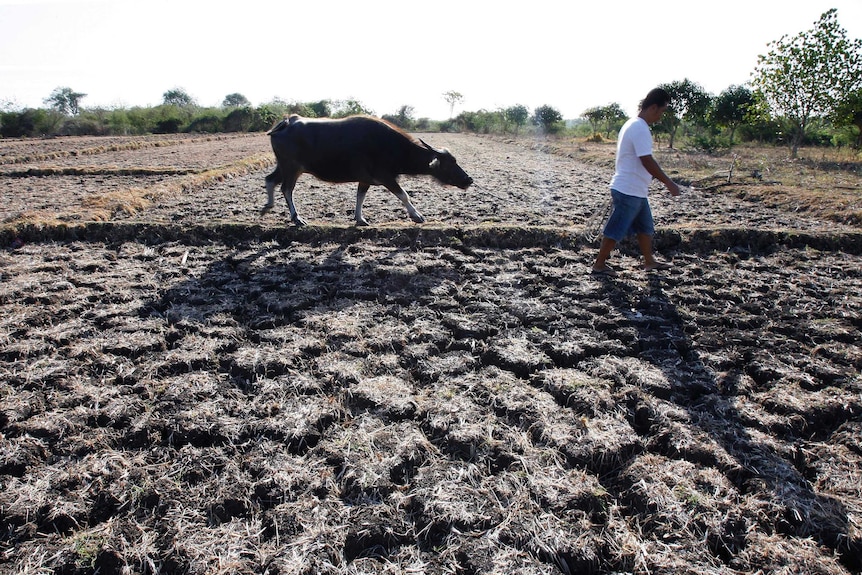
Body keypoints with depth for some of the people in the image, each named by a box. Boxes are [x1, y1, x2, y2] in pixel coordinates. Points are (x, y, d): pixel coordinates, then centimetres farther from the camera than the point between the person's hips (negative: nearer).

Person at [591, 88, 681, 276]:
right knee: (616, 230, -1)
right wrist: (669, 184, -17)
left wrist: (645, 182, 25)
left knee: (645, 226, 18)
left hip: (636, 191, 11)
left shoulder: (633, 124, 13)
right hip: (629, 191, -11)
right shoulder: (640, 128, -19)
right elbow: (648, 162, -23)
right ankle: (599, 264, 9)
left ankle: (649, 261, 30)